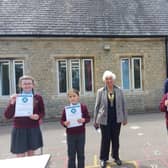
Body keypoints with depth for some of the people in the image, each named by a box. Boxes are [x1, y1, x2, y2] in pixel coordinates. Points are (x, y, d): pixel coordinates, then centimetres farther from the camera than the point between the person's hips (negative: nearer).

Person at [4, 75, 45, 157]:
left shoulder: (38, 97, 0)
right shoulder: (15, 98, -1)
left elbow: (42, 112, 8)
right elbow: (7, 116, -5)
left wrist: (38, 116, -14)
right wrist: (12, 103, -19)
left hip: (33, 130, 1)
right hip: (19, 130, -1)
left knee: (31, 156, 11)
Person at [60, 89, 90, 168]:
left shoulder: (83, 107, -4)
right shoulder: (66, 108, -3)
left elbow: (88, 118, 1)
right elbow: (62, 120, 2)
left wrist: (84, 120, -20)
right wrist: (65, 123, -19)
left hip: (81, 134, 0)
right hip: (70, 135, 0)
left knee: (81, 154, 13)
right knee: (71, 155, 9)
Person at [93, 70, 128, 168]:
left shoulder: (119, 90, 1)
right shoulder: (100, 91, -2)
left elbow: (123, 105, 4)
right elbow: (97, 106, 0)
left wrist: (125, 118, 5)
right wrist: (95, 120, 1)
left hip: (117, 119, 2)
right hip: (104, 119, -1)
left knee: (115, 138, 13)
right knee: (105, 139, 6)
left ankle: (116, 157, 32)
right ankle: (103, 159, 23)